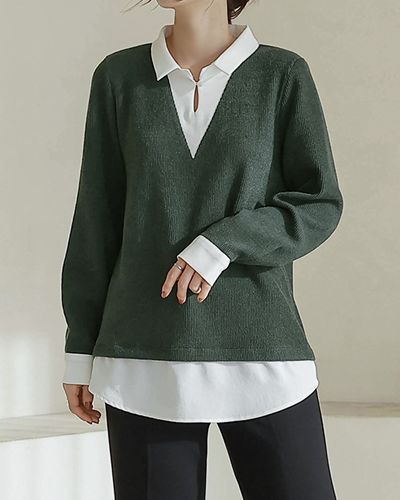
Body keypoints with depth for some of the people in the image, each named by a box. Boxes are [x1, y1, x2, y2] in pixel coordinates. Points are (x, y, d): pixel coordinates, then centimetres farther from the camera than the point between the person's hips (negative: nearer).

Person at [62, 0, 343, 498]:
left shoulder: (284, 74, 3)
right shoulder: (118, 78, 7)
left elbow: (319, 207, -1)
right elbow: (98, 219, 8)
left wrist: (223, 244, -17)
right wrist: (80, 349, 6)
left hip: (259, 356, -1)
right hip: (148, 361, 1)